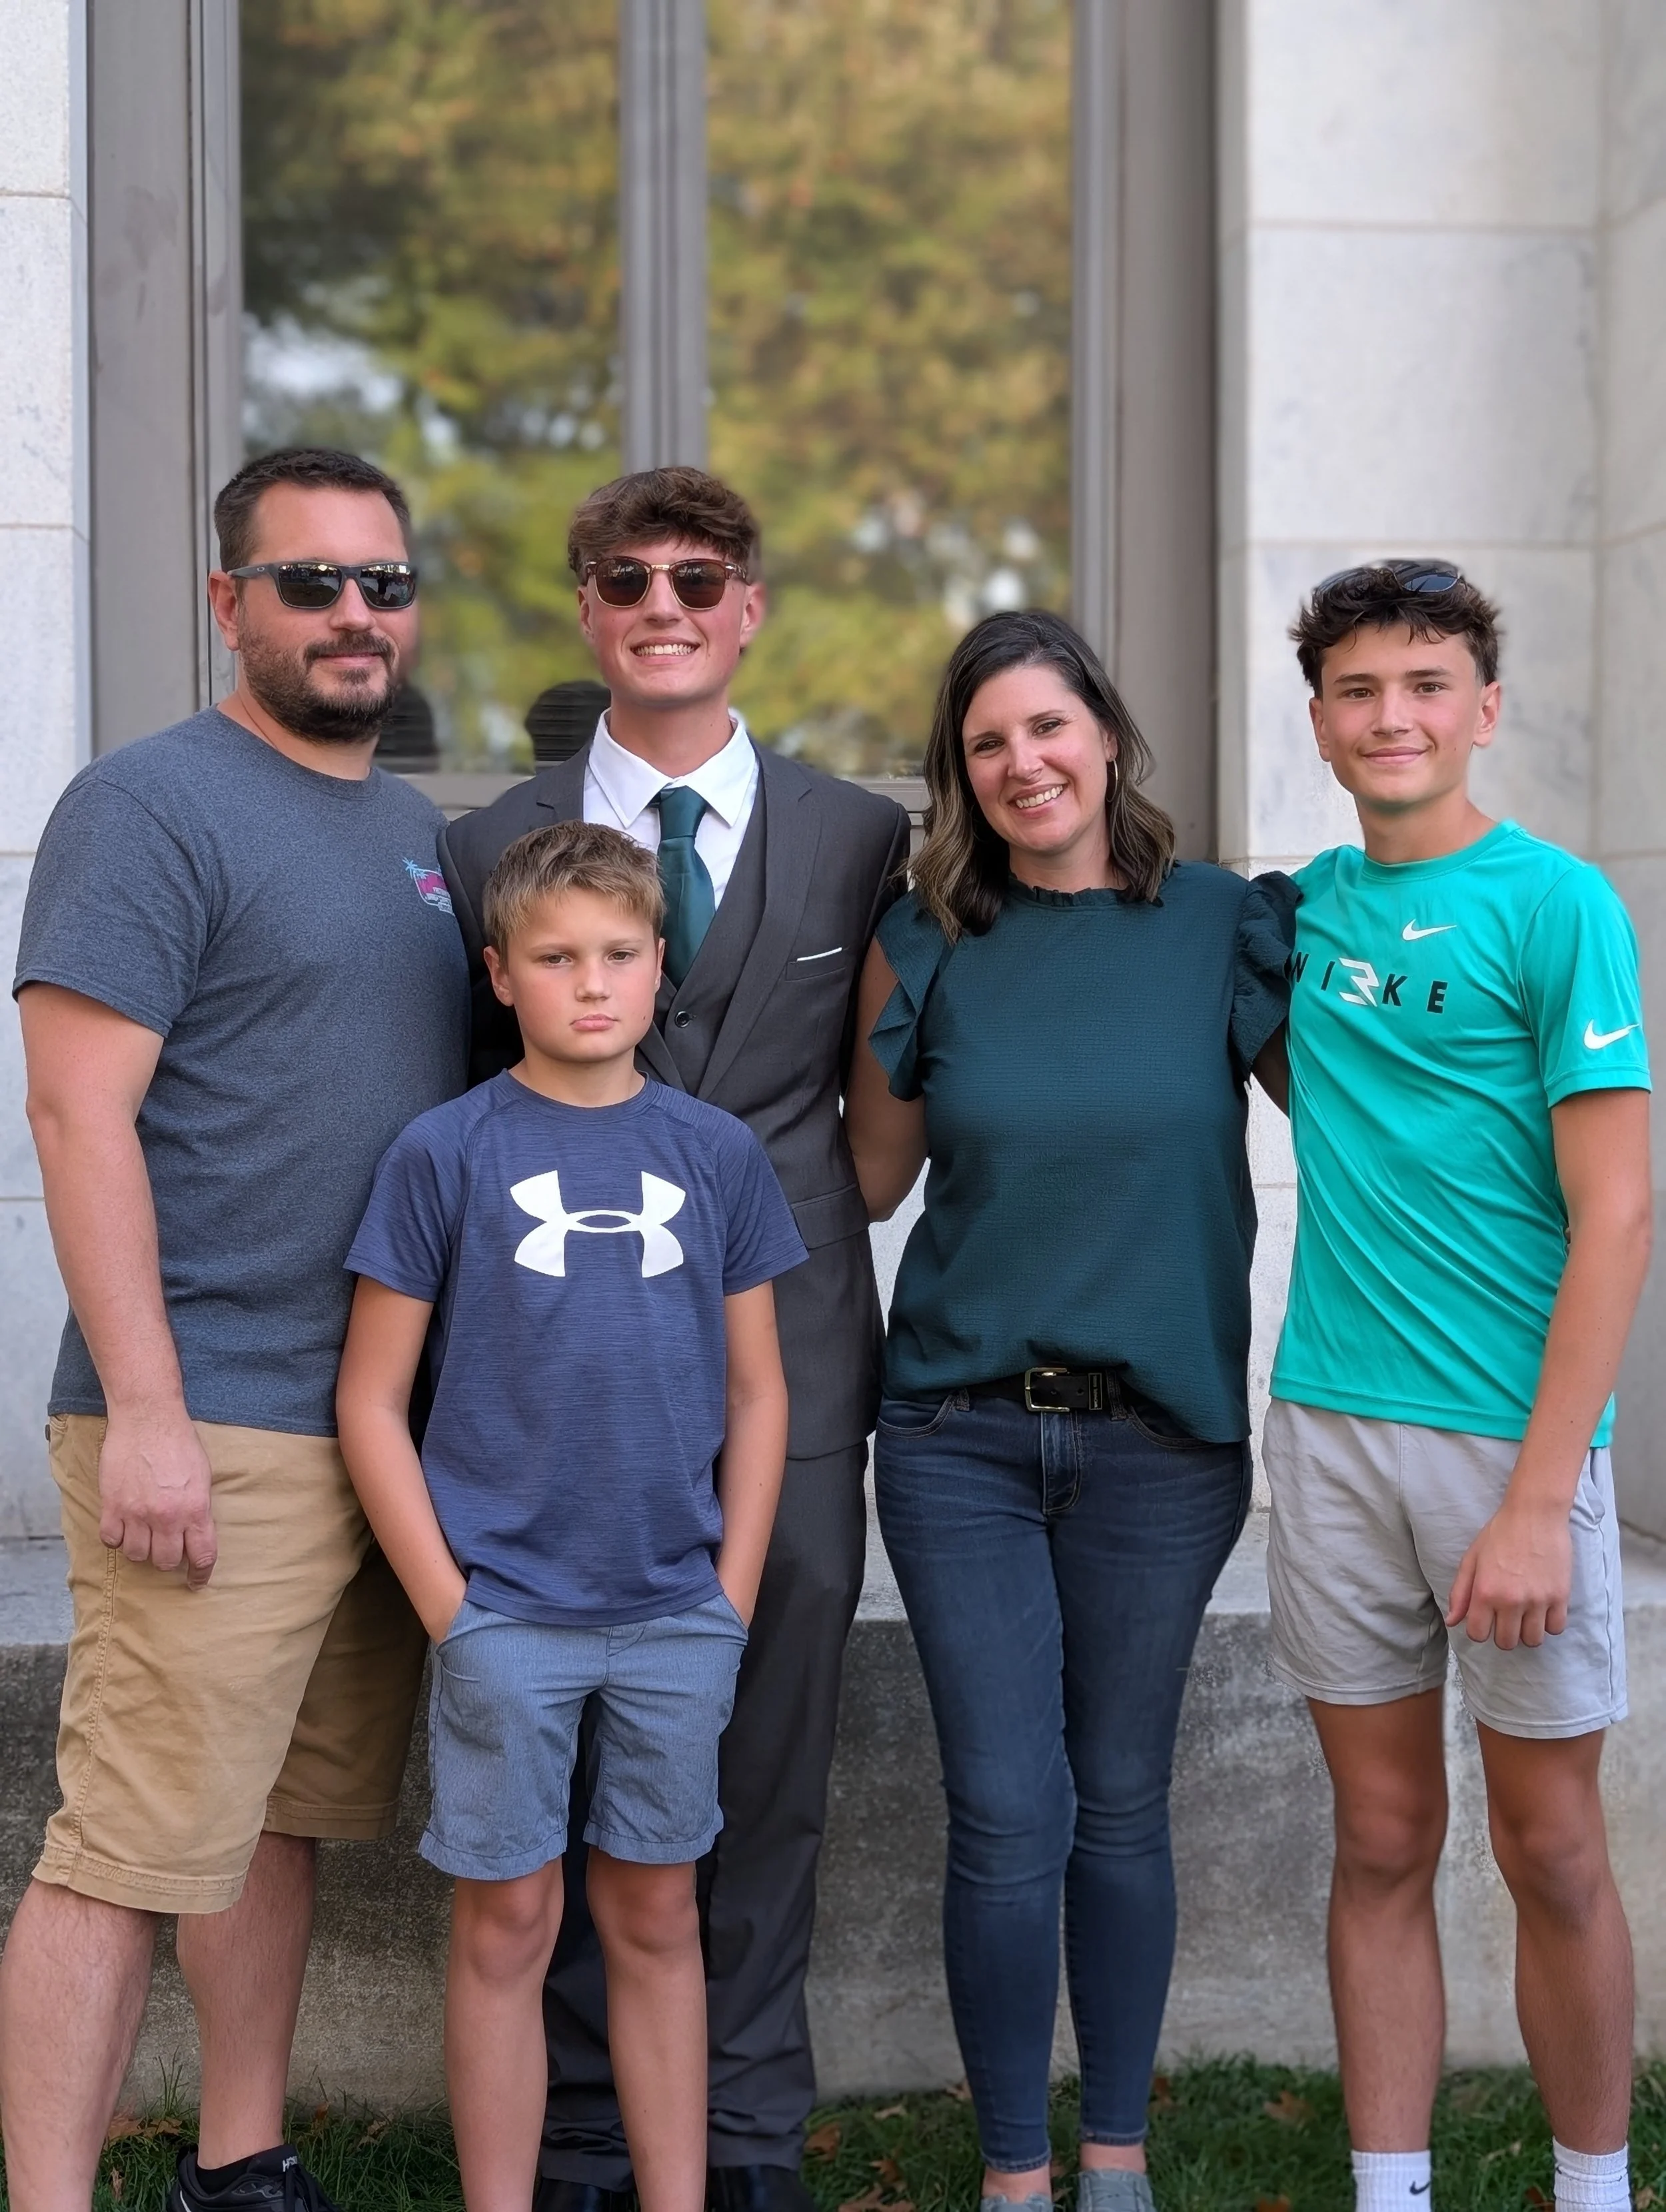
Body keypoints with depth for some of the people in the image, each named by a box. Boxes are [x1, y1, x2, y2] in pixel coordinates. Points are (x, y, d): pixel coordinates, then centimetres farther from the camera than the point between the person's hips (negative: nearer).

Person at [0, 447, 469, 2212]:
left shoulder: (421, 836, 17)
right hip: (211, 1435, -8)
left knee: (284, 1817, 15)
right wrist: (143, 1410, -20)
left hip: (393, 1432, 8)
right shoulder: (152, 805, -7)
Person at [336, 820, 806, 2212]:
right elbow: (372, 1400, -2)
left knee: (656, 1912, 13)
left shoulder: (717, 1153, 4)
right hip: (505, 1610, -2)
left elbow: (757, 1389, 9)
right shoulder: (446, 1153, -4)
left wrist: (733, 1597, 3)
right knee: (509, 1918, 6)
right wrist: (449, 1607, -7)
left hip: (676, 1614, 2)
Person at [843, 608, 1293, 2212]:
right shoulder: (925, 943, 2)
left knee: (1119, 1803, 10)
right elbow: (870, 1179, 10)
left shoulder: (1223, 925, -1)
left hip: (1161, 1434, 0)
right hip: (960, 1431, 0)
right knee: (1006, 1815, -1)